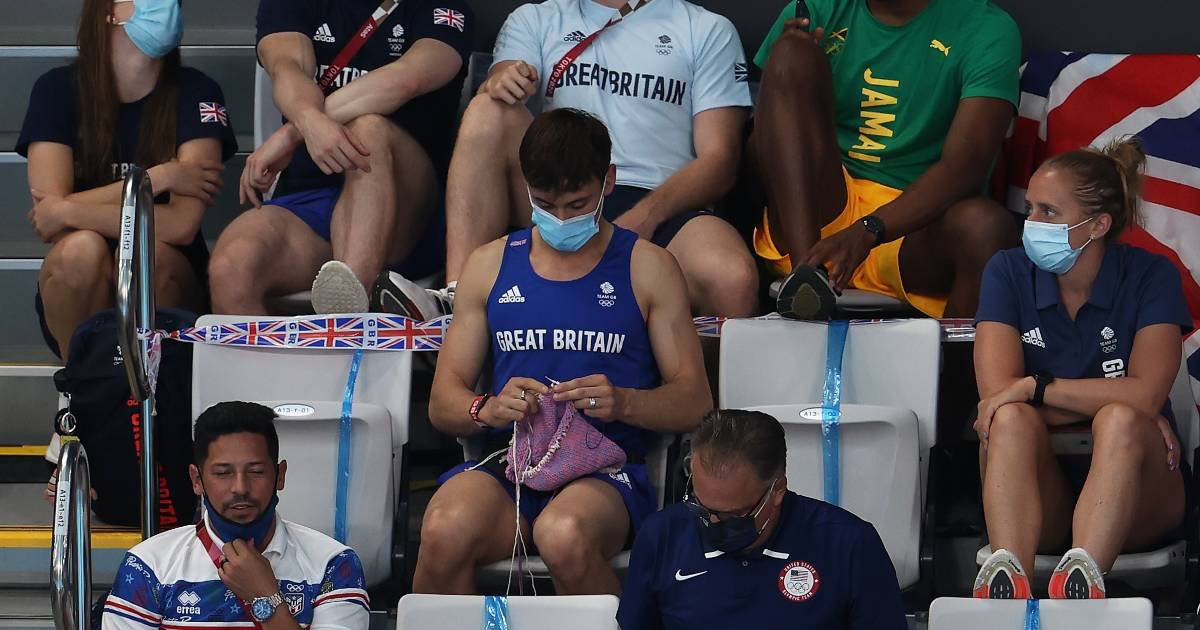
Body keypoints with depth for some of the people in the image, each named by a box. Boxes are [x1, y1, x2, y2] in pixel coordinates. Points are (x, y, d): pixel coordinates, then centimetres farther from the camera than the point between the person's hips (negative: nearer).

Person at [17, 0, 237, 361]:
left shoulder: (195, 94, -7)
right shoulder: (58, 89, -5)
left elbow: (182, 224, -19)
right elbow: (49, 213, -17)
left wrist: (67, 212, -19)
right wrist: (158, 179, -20)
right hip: (83, 304, 0)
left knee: (149, 253, -32)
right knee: (81, 249, -32)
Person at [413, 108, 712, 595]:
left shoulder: (647, 268, 12)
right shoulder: (491, 265, 18)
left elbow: (695, 402, 7)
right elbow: (442, 402, 15)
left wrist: (623, 403, -14)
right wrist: (488, 408, -9)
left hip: (606, 469, -2)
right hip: (505, 463, 2)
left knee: (565, 536, -39)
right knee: (444, 534, -34)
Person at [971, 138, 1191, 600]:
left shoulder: (1149, 278, -1)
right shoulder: (1009, 273, 3)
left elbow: (1146, 395, -16)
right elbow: (998, 393, -10)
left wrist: (1035, 387, -16)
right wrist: (1106, 401, -15)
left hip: (1131, 500, -1)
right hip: (1037, 503, 1)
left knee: (1121, 424, -33)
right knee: (1012, 420, -30)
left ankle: (1083, 573, -58)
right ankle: (1007, 577, -56)